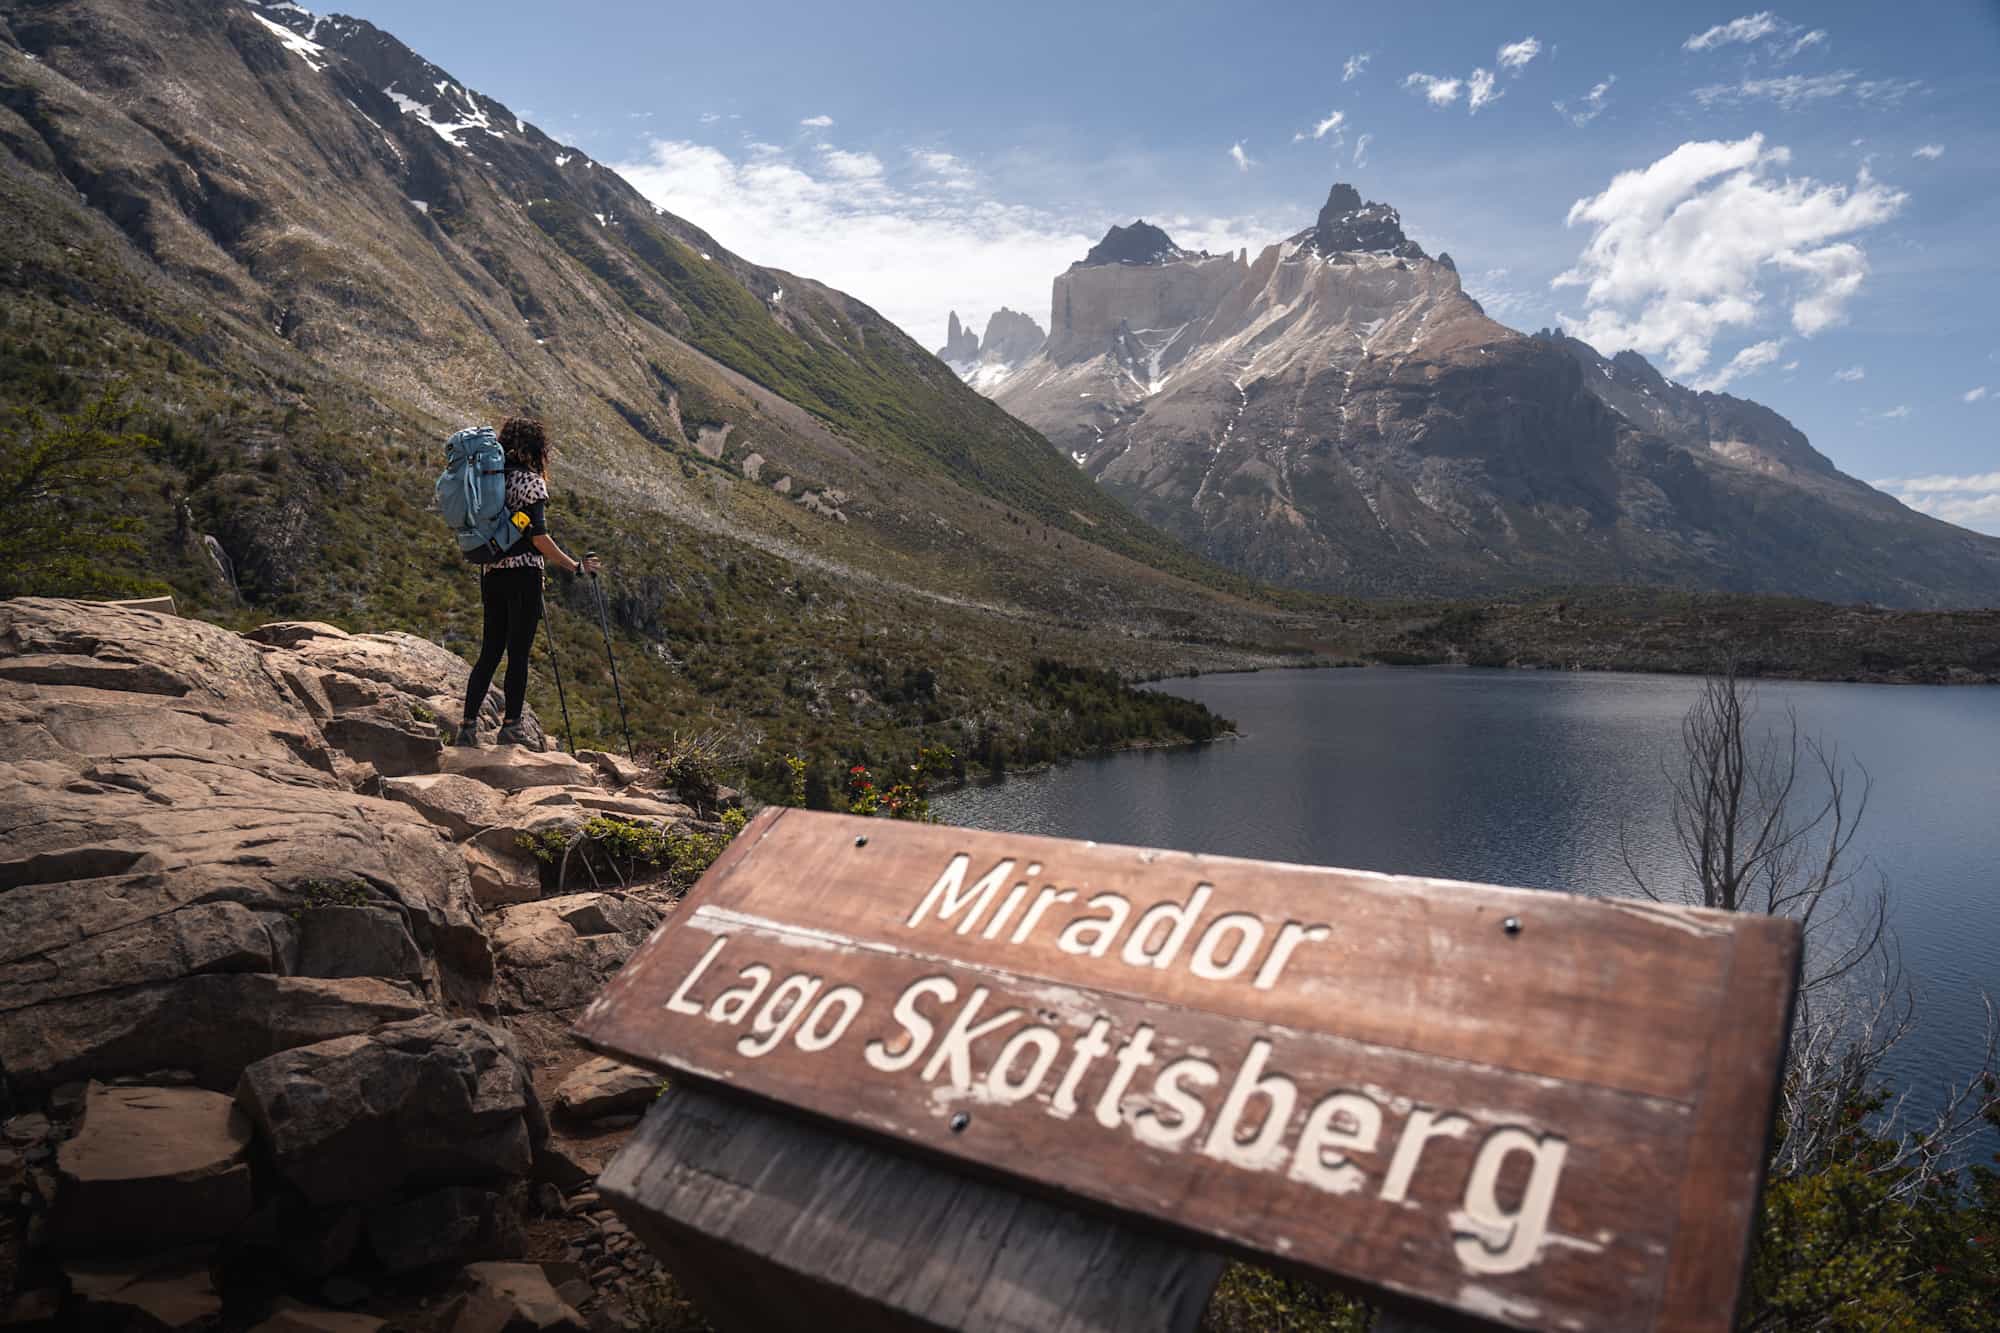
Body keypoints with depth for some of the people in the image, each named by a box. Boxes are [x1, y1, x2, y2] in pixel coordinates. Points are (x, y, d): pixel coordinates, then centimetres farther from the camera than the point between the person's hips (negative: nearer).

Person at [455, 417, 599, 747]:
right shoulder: (530, 481, -9)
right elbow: (539, 538, -15)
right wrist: (575, 566, -8)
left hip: (492, 573, 7)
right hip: (523, 574, -7)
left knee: (490, 651, 11)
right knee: (518, 653, 1)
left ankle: (468, 725, 9)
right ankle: (510, 727, 5)